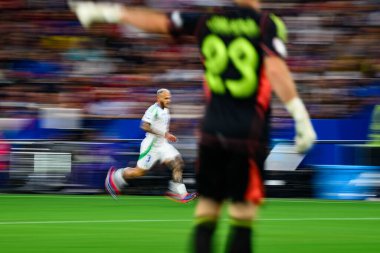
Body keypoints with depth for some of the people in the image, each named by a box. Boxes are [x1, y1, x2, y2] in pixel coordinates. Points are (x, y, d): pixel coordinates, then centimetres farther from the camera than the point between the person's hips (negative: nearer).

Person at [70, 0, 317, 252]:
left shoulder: (208, 21, 6)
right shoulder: (268, 24, -5)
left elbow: (156, 21, 12)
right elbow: (275, 70, -19)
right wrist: (301, 117, -20)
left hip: (213, 129, 4)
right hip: (249, 133, -4)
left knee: (207, 208, 10)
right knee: (243, 215, 0)